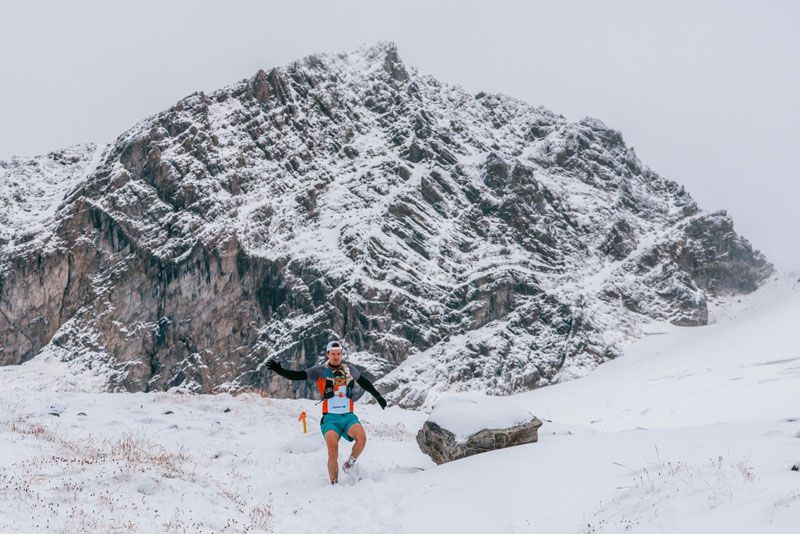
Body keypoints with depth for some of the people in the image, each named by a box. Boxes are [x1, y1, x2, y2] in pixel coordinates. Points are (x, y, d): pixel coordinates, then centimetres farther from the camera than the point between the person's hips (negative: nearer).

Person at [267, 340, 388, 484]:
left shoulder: (349, 370, 12)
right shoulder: (320, 371, 4)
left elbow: (364, 383, 28)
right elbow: (297, 375, -2)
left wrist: (378, 397, 34)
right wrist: (279, 370, -17)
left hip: (348, 416, 2)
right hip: (330, 418, -2)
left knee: (361, 438, -27)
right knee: (332, 447, -27)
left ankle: (351, 463, 2)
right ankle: (334, 483, -10)